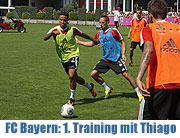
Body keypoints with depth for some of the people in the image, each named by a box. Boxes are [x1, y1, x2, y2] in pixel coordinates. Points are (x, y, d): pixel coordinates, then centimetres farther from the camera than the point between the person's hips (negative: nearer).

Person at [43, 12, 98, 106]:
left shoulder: (72, 29, -9)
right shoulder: (55, 30, -9)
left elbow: (83, 35, 9)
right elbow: (44, 38, -25)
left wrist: (94, 40, 20)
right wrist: (52, 33, -44)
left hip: (73, 54, -3)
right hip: (63, 58, 3)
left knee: (71, 76, -20)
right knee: (75, 78, 15)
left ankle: (72, 98, -4)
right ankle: (90, 86, 42)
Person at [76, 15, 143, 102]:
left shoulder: (113, 31, -7)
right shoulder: (99, 34, 9)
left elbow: (122, 42, -2)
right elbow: (91, 43, 23)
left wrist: (123, 54, -12)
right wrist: (78, 42, 21)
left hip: (116, 59, -6)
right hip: (105, 59, 6)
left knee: (126, 75, -14)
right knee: (93, 74, -2)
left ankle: (139, 94, -3)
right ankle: (107, 88, 17)